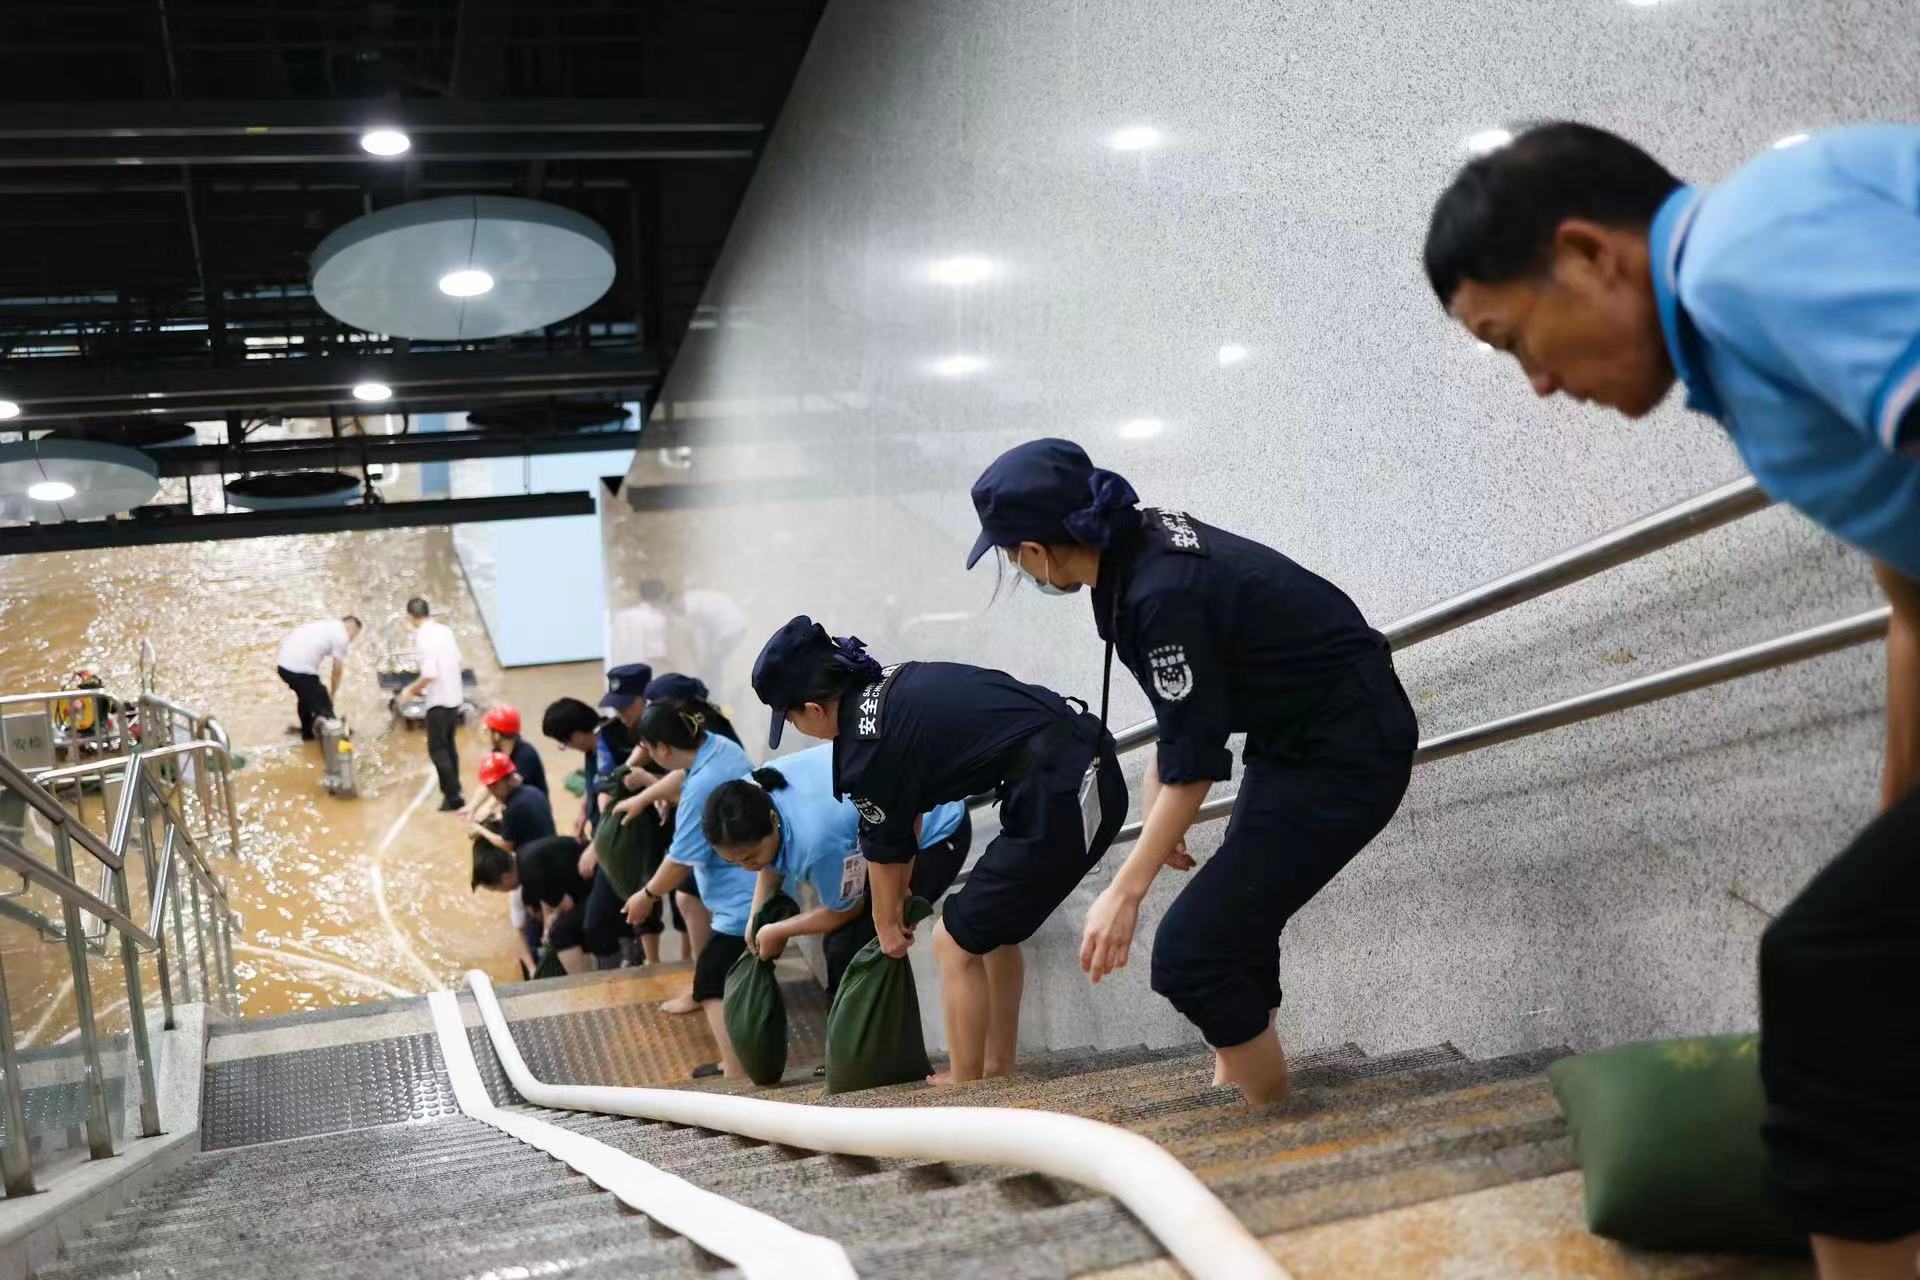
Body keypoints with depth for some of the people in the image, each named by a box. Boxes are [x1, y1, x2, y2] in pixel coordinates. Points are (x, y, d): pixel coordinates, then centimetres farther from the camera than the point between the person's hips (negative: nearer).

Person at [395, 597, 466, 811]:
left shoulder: (423, 637, -16)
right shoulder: (445, 630, 7)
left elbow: (429, 674, -22)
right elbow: (461, 664, 12)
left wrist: (410, 691, -9)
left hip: (439, 701, -8)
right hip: (455, 696, 8)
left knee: (437, 749, 0)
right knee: (448, 745, 20)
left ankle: (453, 798, -2)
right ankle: (453, 791, 27)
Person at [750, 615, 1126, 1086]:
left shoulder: (866, 750, -11)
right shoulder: (894, 686, 14)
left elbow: (885, 849, 6)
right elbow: (907, 812, 26)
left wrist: (887, 924, 24)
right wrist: (901, 894, 36)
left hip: (1062, 798, -9)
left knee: (956, 942, 4)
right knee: (993, 929, 23)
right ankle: (998, 1069, 32)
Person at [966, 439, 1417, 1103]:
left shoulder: (1162, 597, -27)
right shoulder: (1145, 537, -1)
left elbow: (1193, 761, -23)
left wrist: (1124, 893, -17)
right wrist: (1155, 811, 13)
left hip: (1345, 755, -10)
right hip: (1301, 736, 10)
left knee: (1190, 951, -12)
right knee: (1234, 931, 19)